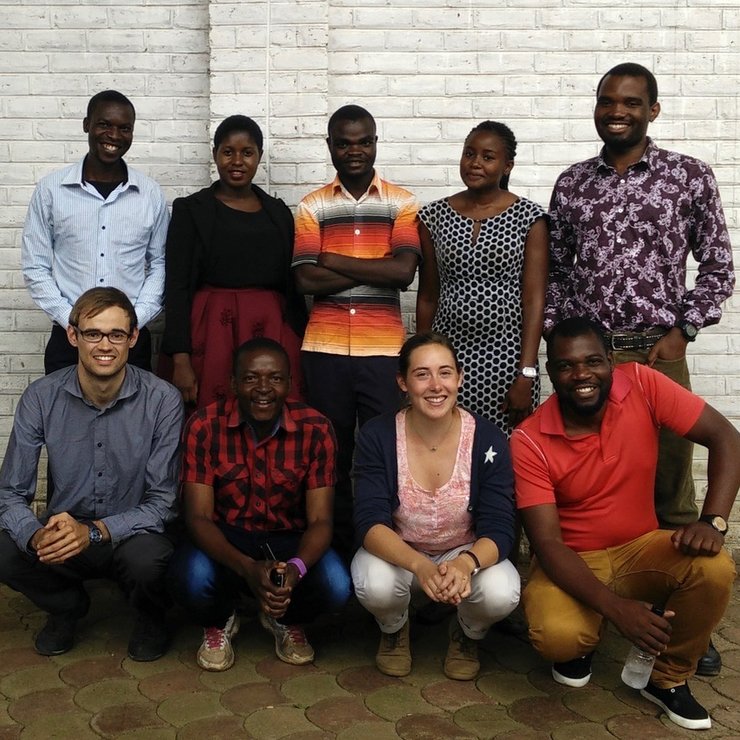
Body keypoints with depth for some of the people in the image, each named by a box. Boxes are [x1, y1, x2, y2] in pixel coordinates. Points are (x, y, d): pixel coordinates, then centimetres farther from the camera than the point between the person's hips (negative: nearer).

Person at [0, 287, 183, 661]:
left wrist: (94, 531, -31)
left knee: (146, 558, -35)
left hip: (132, 535, -2)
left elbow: (162, 503, -15)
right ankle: (67, 606, 8)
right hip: (64, 533, 2)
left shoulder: (162, 401, -16)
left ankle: (151, 616, 4)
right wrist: (37, 536, -31)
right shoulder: (40, 398, -9)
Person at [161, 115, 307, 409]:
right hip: (210, 333, -2)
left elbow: (292, 286, 15)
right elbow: (177, 287, -2)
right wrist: (180, 359, -11)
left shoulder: (278, 212, 13)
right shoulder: (190, 209, 4)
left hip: (273, 333, 3)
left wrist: (302, 346, 9)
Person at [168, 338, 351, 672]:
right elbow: (198, 516, -18)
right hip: (223, 538, 0)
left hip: (289, 540, 1)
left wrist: (296, 567, -38)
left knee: (336, 587, -28)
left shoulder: (315, 429, -15)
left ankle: (287, 621, 11)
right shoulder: (205, 426, -16)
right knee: (191, 578, -34)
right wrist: (248, 568, -36)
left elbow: (320, 520, -15)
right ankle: (219, 622, 7)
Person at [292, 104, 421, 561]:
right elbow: (306, 279, -6)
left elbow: (404, 272, -10)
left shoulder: (402, 203, 5)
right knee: (331, 453, 9)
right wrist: (375, 269, -9)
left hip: (384, 348, -1)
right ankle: (336, 548, 22)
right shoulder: (313, 206, 7)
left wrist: (335, 260, -8)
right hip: (324, 348, 1)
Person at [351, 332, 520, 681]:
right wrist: (420, 565, -44)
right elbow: (370, 522, -23)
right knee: (375, 585, -34)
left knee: (501, 591, -31)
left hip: (468, 554, 1)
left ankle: (467, 635, 8)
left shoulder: (488, 440, -16)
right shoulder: (377, 436, -17)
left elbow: (499, 528, -20)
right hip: (396, 553, 0)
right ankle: (394, 629, 6)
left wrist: (466, 563, -44)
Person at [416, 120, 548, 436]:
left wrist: (526, 374, -10)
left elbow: (534, 300, -5)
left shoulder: (529, 218, -1)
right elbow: (427, 297, 9)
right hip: (448, 354, 2)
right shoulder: (434, 217, 5)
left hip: (507, 357, -1)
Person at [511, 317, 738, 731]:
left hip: (642, 548, 3)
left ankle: (668, 678, 1)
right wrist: (615, 607, -34)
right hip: (572, 560, -2)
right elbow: (547, 543, -21)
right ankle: (581, 644, 10)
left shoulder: (641, 385, -14)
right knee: (557, 635, -32)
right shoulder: (529, 441, -19)